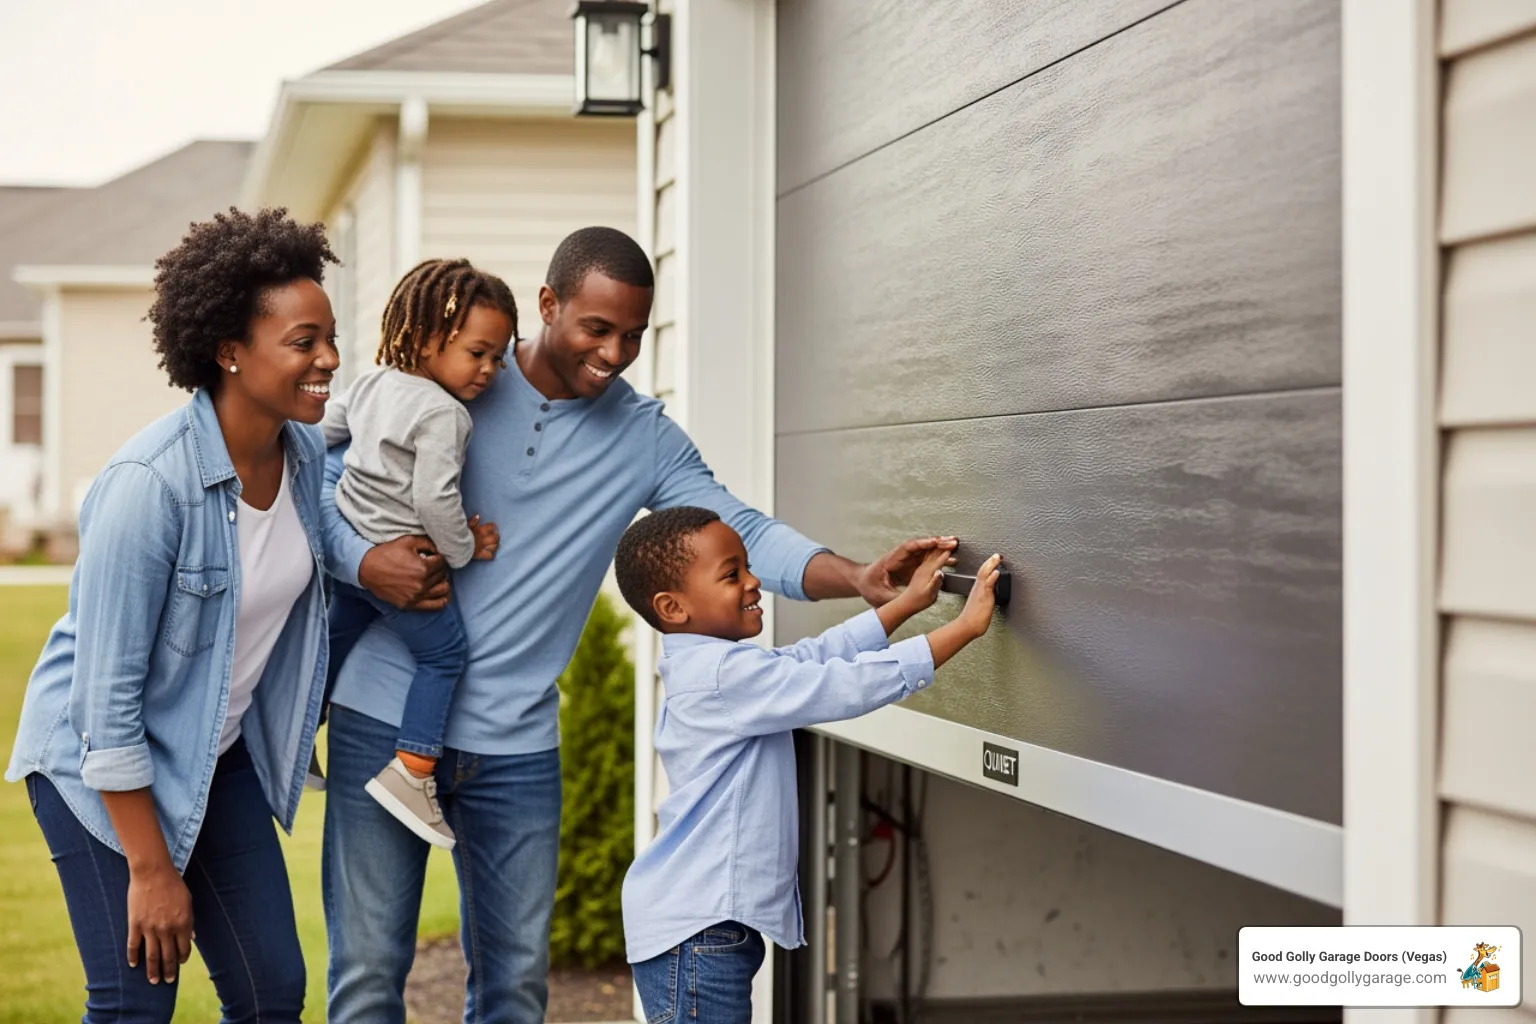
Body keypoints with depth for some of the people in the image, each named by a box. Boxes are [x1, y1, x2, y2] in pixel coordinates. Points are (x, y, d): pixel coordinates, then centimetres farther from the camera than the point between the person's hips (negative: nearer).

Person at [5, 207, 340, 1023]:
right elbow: (106, 695, -24)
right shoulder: (151, 482, -27)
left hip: (216, 758, 7)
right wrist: (151, 870, -20)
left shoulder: (306, 456, -6)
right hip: (99, 764, -7)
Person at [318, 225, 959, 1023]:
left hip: (518, 746, 2)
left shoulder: (644, 439, 5)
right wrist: (364, 560, -20)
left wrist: (861, 579, -19)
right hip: (386, 718, -2)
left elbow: (741, 533, -3)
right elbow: (318, 481, 0)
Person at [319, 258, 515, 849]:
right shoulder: (443, 414, -22)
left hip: (348, 546, 9)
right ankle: (412, 770, 2)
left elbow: (321, 431, 15)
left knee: (339, 635, 27)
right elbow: (434, 497, -27)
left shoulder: (372, 385, 5)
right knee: (444, 653, 5)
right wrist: (463, 549, -12)